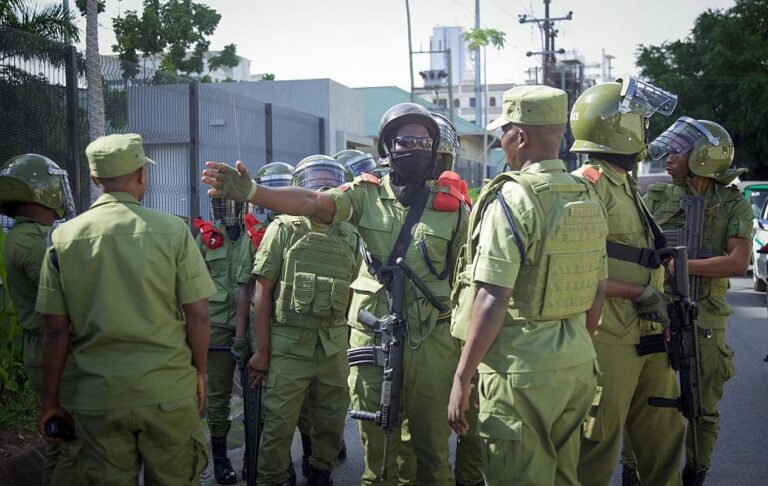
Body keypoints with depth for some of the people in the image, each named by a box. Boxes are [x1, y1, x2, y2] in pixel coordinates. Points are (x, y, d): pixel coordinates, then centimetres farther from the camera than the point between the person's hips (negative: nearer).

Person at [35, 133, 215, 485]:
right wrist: (199, 372, 10)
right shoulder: (172, 230, -6)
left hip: (97, 398, 2)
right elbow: (197, 315, -6)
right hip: (168, 390, -1)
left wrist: (50, 401, 8)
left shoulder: (64, 237, -2)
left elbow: (57, 330, -1)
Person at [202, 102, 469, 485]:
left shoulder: (451, 206, 2)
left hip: (433, 340, 0)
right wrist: (251, 191, -33)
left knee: (433, 446, 9)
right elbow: (310, 202, -16)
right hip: (373, 336, 0)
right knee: (377, 446, 12)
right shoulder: (367, 194, 0)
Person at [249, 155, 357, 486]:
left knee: (331, 420, 13)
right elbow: (262, 292, -4)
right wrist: (262, 350, -7)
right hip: (289, 344, -4)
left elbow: (354, 293, 13)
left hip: (334, 345, 4)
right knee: (279, 423, 1)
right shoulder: (284, 229, -2)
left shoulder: (349, 237, 9)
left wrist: (352, 343, 8)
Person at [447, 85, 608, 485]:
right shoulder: (588, 199, 8)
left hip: (522, 368, -8)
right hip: (578, 363, 8)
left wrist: (461, 377, -14)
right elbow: (598, 291, 15)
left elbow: (492, 300, -19)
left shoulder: (511, 199, -15)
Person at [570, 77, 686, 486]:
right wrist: (641, 295, -18)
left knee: (662, 436, 17)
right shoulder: (588, 185, -13)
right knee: (598, 443, 1)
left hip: (648, 338, 9)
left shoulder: (627, 185, 16)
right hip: (609, 340, -9)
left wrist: (663, 302, 16)